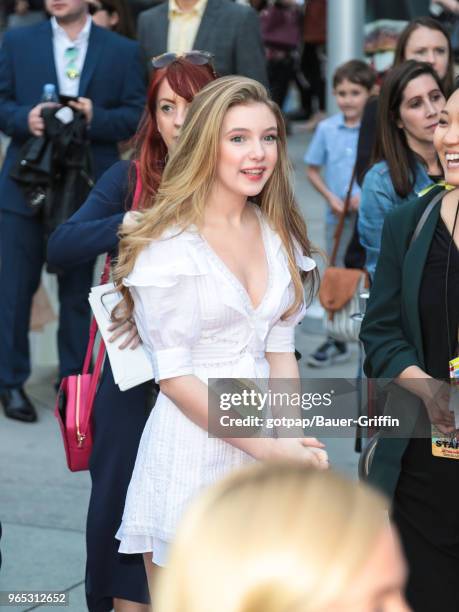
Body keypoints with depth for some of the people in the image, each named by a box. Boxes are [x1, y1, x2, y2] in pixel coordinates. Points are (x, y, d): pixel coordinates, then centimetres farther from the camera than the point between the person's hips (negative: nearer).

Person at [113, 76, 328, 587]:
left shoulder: (278, 236, 8)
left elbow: (280, 351, 10)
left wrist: (295, 444, -5)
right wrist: (268, 446, -15)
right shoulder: (167, 245, -11)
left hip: (263, 451, 5)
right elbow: (173, 376, -14)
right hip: (189, 451, -5)